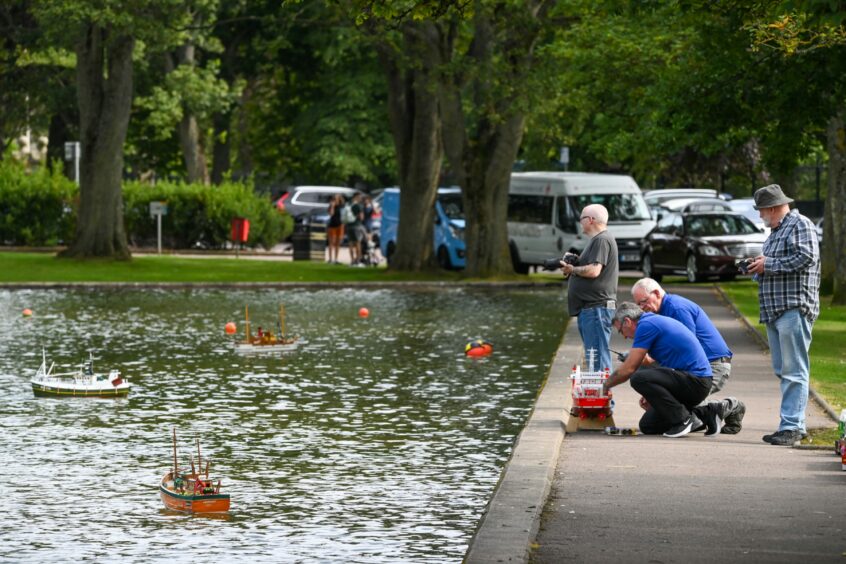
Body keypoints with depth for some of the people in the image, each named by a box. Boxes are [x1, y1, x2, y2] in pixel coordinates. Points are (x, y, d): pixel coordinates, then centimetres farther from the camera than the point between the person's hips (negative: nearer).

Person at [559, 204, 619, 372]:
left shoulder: (602, 240, -12)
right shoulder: (597, 239, 22)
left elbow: (594, 270, -21)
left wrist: (572, 269, -7)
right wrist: (576, 261, 10)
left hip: (596, 307, -11)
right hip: (590, 307, 11)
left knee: (597, 355, -13)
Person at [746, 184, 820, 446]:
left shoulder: (800, 225, -4)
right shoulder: (775, 232, 24)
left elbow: (807, 257, -18)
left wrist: (768, 265, -12)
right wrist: (758, 269, 8)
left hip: (794, 309, -10)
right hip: (774, 311, 10)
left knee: (794, 370, -12)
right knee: (783, 371, 8)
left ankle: (791, 426, -15)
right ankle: (795, 425, 10)